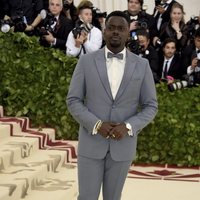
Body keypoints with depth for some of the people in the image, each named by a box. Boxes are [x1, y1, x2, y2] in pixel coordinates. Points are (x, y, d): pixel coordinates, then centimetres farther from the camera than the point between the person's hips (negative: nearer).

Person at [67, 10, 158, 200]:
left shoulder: (142, 65, -1)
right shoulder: (86, 61, -4)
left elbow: (150, 106, 0)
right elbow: (73, 101, -4)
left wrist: (128, 127, -17)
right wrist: (97, 125, -19)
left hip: (123, 144, 1)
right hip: (91, 142, -1)